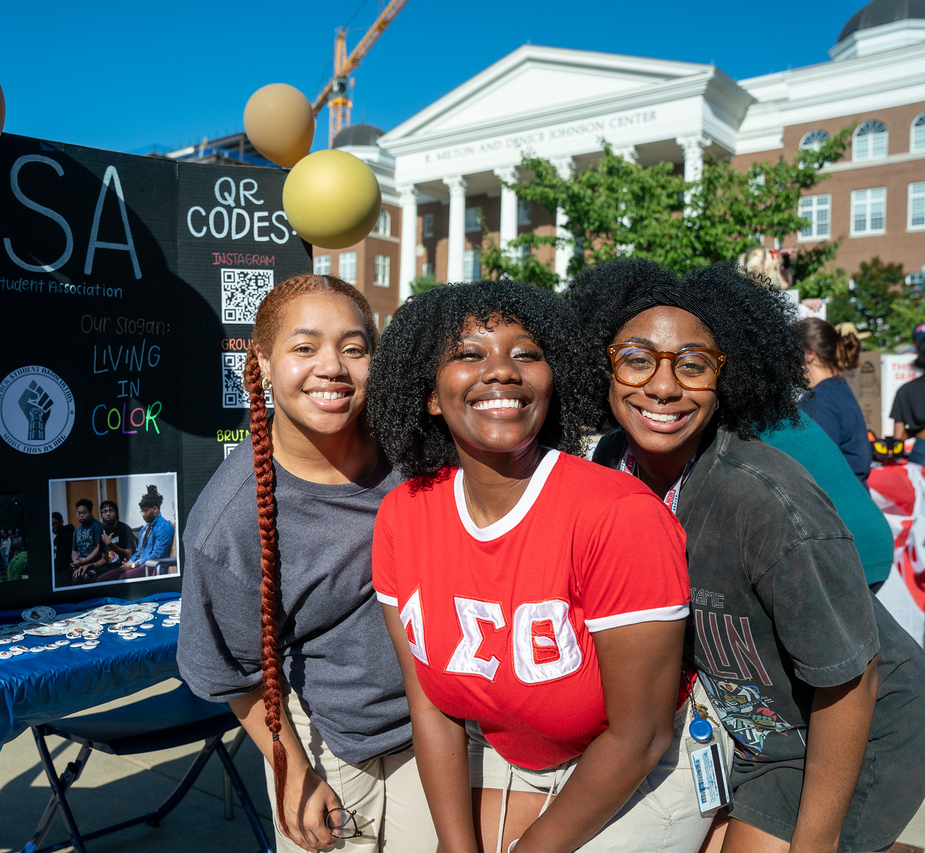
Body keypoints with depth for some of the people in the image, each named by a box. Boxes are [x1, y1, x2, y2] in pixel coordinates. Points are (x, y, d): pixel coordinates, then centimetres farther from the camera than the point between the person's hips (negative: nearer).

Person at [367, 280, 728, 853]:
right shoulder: (400, 518, -14)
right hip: (499, 756, 4)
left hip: (641, 775, -4)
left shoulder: (620, 515, -31)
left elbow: (638, 737, -22)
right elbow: (431, 705, -6)